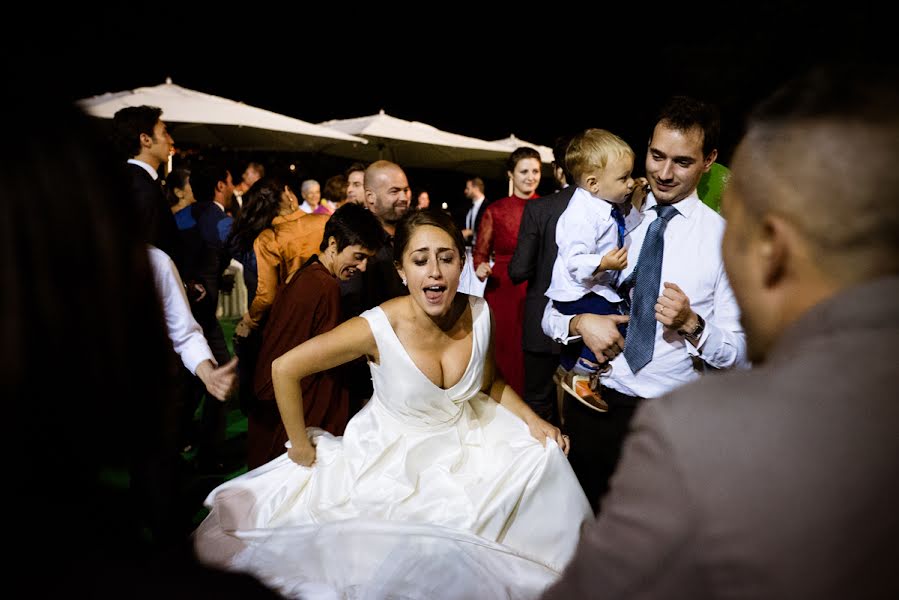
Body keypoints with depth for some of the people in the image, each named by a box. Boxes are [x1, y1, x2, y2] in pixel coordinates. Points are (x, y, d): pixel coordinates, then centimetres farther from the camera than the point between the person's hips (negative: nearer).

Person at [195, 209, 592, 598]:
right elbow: (285, 369, -19)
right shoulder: (378, 329, -27)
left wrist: (531, 419, -9)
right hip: (396, 455, -5)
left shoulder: (478, 314, -14)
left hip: (464, 441, 5)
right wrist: (301, 448, -9)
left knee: (544, 455, -4)